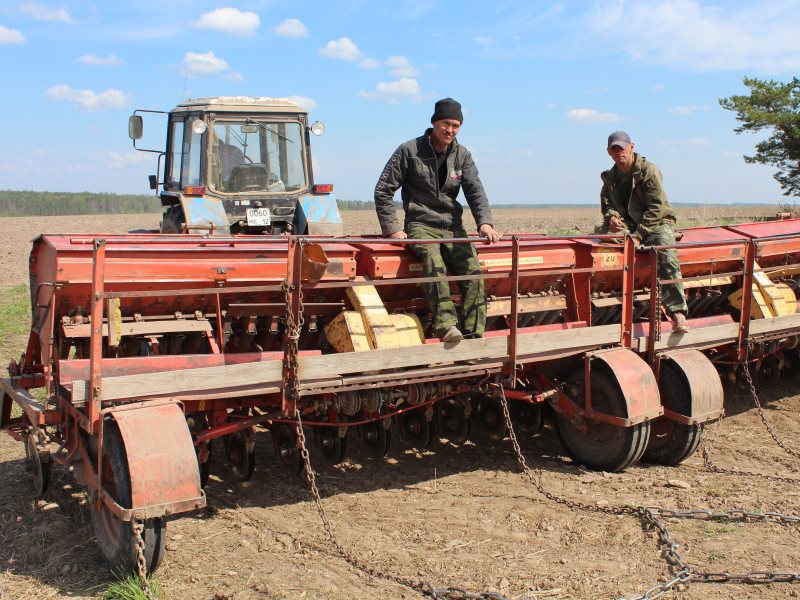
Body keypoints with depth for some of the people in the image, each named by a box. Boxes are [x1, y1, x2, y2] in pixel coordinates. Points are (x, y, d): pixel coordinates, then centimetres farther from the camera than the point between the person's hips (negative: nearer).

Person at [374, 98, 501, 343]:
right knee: (433, 261, -36)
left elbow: (475, 191, -2)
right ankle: (446, 325, -45)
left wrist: (484, 222, -21)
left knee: (473, 271, -18)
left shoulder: (462, 156, 10)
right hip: (421, 225, -4)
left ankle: (474, 337, -18)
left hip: (452, 227, 4)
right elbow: (383, 190, 0)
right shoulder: (409, 151, -1)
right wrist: (392, 228, -10)